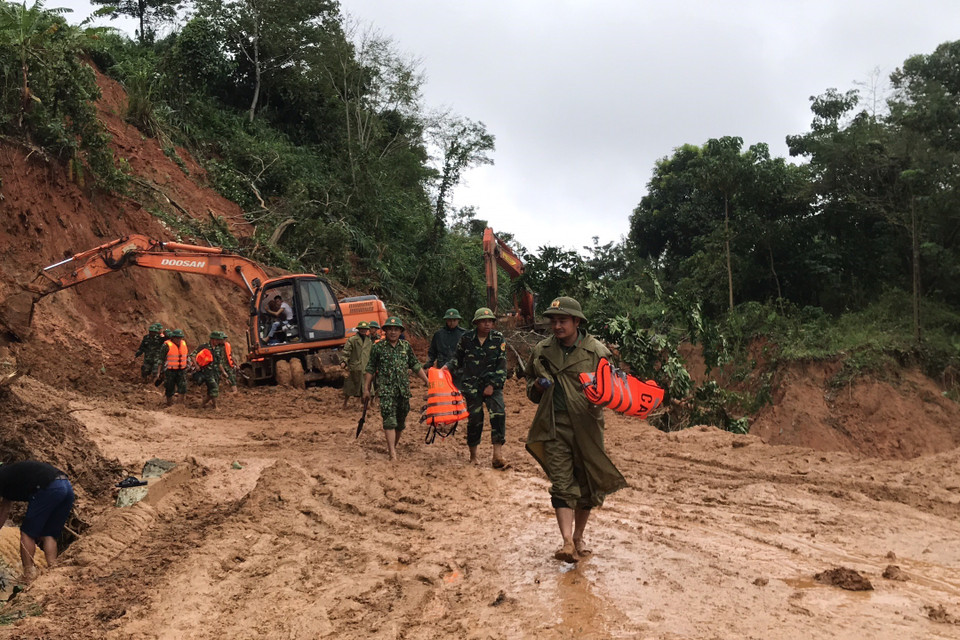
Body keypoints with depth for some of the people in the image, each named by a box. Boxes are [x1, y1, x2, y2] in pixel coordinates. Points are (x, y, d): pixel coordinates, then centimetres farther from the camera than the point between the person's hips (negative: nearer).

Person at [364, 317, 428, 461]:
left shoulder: (406, 346, 10)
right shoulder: (378, 347, 1)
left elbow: (416, 366, 14)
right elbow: (370, 369, 5)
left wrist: (427, 382, 10)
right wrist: (366, 388, 2)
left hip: (404, 390, 4)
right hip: (386, 390, -4)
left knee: (400, 422, 10)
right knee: (389, 421, -14)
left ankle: (392, 446, 28)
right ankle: (393, 454, -17)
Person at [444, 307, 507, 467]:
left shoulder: (498, 339, 0)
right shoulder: (466, 338, 2)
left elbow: (502, 365, -1)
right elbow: (458, 358, 16)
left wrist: (493, 385, -8)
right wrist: (448, 366, -2)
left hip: (492, 384, 0)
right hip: (471, 385, 0)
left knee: (498, 415, -18)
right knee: (474, 419, 3)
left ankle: (497, 454, -17)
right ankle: (473, 456, 20)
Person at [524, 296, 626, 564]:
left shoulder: (596, 351, -2)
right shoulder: (542, 351, 8)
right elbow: (529, 381, 21)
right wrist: (537, 387, -2)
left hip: (586, 426, -1)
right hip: (554, 426, 1)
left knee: (587, 485, 10)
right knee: (562, 484, -8)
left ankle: (579, 537, 27)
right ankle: (567, 542, -13)